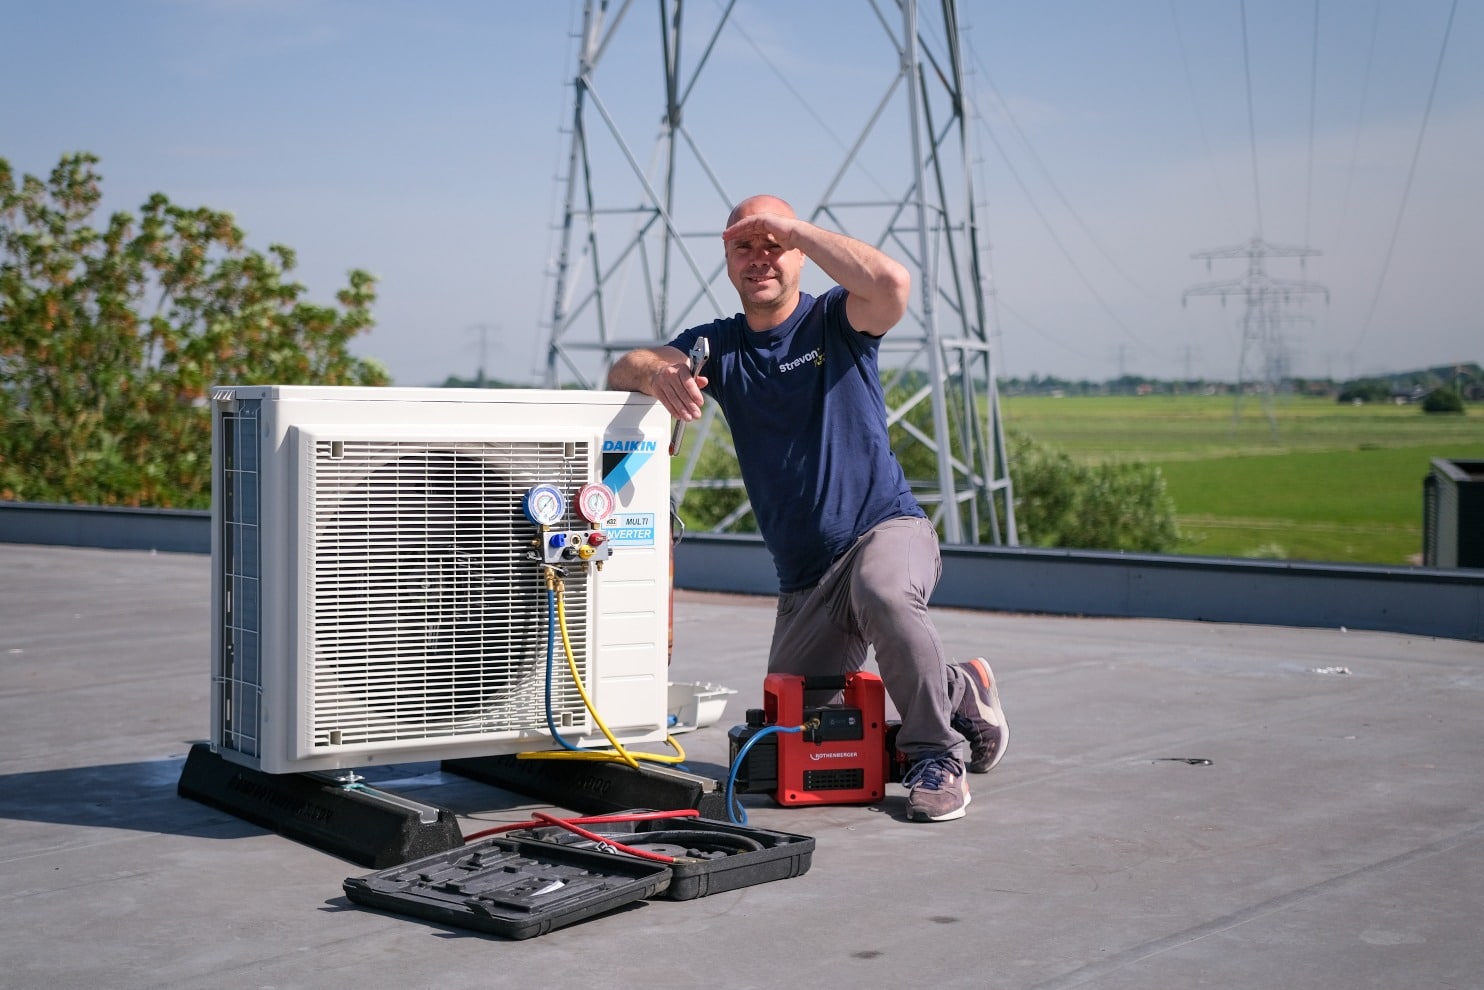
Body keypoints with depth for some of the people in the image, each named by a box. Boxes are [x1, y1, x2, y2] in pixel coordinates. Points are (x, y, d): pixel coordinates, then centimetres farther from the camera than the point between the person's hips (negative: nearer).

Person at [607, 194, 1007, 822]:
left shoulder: (838, 322, -3)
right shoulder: (717, 345, 7)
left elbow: (892, 283, -26)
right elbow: (622, 371, -8)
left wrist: (793, 227, -19)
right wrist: (656, 372, -33)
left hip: (888, 527, -5)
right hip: (805, 582, 5)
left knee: (882, 593, -40)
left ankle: (936, 754, -19)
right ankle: (957, 691, 24)